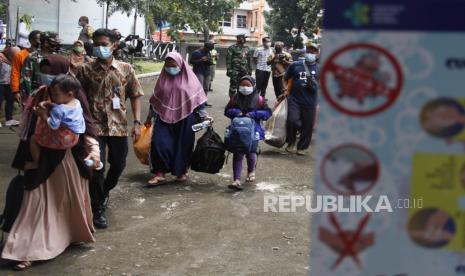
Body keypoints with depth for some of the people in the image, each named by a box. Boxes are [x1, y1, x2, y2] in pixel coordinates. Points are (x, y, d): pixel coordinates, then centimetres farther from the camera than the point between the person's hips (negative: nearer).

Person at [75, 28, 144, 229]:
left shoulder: (125, 69, 1)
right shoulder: (86, 70, -2)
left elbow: (135, 96, 4)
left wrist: (137, 122, -3)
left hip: (118, 125, 2)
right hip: (95, 125, -2)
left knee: (119, 164, 15)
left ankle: (104, 191, 44)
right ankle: (98, 209, 10)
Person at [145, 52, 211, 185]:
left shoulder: (189, 78, -3)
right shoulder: (163, 78, 6)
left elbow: (198, 98, -1)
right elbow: (156, 99, 13)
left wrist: (204, 116, -7)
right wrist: (149, 117, 17)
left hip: (185, 118, -2)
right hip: (165, 117, 2)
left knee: (183, 145, 6)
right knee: (159, 143, -9)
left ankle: (182, 172, 25)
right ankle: (160, 173, -2)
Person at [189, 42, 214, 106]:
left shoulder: (208, 53, 17)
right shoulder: (196, 52, -2)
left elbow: (210, 62, 24)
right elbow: (191, 61, -5)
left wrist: (209, 61, -2)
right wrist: (201, 60, -15)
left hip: (207, 72, 6)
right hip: (199, 72, -6)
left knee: (206, 88, 5)